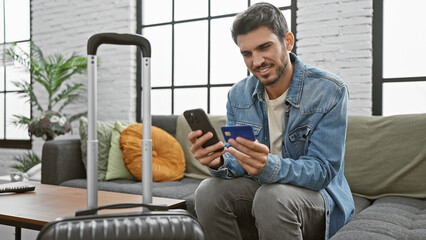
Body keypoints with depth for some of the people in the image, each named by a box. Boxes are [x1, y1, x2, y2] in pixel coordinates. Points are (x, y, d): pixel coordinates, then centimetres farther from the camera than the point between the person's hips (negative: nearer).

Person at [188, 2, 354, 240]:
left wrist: (270, 167, -40)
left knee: (272, 196, -36)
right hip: (259, 189, 5)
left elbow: (323, 170, -19)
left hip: (316, 193, -4)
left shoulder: (330, 91, -15)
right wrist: (220, 162, -27)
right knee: (208, 192, -24)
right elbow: (238, 164, -2)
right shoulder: (238, 95, 1)